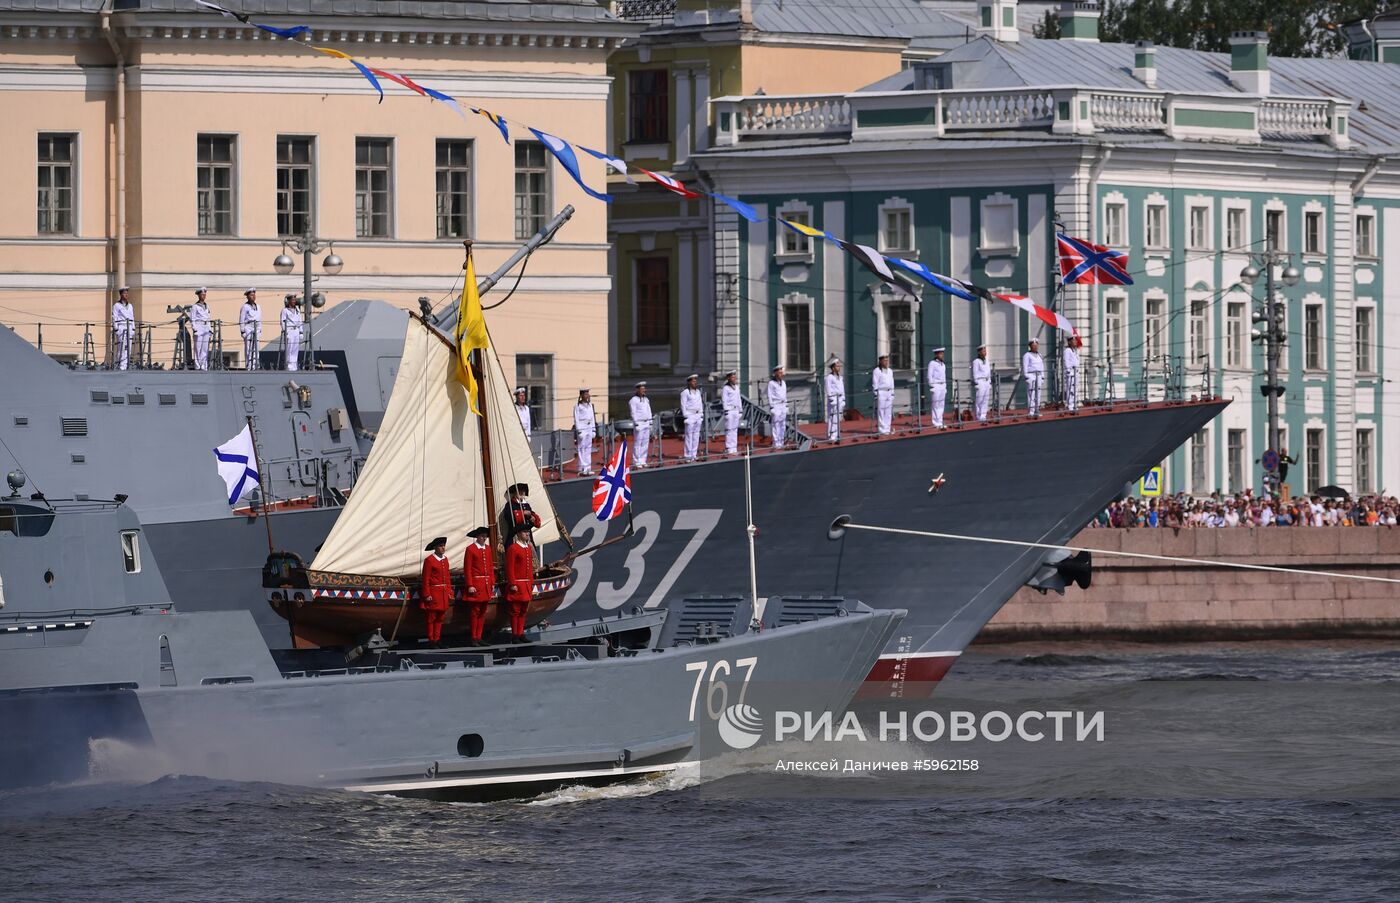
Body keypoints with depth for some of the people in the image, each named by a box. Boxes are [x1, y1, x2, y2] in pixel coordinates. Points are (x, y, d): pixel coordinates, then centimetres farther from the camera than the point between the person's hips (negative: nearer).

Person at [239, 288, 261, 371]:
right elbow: (241, 320, -4)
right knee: (248, 349, -9)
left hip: (257, 329, 6)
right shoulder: (245, 307, -1)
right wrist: (242, 331, -10)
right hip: (248, 328, -6)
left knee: (256, 349, 3)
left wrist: (260, 330, 17)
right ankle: (248, 367, -11)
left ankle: (254, 366, 3)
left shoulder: (257, 307, 17)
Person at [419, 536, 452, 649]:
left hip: (443, 593, 7)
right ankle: (431, 641, 1)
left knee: (440, 618, 10)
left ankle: (437, 639, 16)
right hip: (433, 592, -7)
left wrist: (449, 592, 13)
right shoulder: (429, 560, -9)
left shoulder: (445, 559, 12)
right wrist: (427, 595, -13)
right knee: (431, 617, -2)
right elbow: (426, 579, -10)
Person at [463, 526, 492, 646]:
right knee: (475, 612, -5)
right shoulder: (470, 549, -6)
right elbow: (467, 569, -8)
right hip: (476, 585, -6)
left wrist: (492, 583, 11)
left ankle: (479, 638, 13)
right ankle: (474, 639, -2)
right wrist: (470, 586, -14)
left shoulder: (488, 549, 13)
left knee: (482, 613, 8)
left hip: (486, 585, 6)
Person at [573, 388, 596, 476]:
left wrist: (594, 429, 14)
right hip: (582, 428, -7)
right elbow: (576, 419, -8)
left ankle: (588, 468, 13)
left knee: (588, 449, 8)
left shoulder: (590, 405, 13)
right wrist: (579, 431, -13)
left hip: (589, 428, 7)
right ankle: (582, 469, -8)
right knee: (582, 449, -7)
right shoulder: (578, 406, -6)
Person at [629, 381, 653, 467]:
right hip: (639, 424, -7)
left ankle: (642, 461, 13)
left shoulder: (646, 400, 16)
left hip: (646, 424, 7)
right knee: (637, 444, -7)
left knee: (645, 443, 7)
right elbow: (633, 413, -11)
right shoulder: (633, 400, -6)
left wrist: (650, 423, 14)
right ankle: (636, 462, -6)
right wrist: (636, 424, -16)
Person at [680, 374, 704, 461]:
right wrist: (686, 416, -12)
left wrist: (701, 414, 14)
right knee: (689, 436, -8)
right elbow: (683, 405, -7)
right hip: (690, 415, -7)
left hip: (698, 415, 7)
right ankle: (688, 455, -7)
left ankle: (694, 454, 12)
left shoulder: (698, 391, 15)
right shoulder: (685, 392, -5)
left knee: (696, 436, 6)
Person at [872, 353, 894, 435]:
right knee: (881, 412, -8)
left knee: (888, 413, 5)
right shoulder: (877, 371, -4)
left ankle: (887, 429, 10)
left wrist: (892, 394, 16)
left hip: (889, 392, 6)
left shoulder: (890, 371, 16)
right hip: (881, 392, -6)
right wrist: (876, 394, -12)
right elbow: (875, 384, -7)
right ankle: (882, 430, -7)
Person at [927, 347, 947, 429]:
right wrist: (931, 386, -12)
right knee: (935, 405, -7)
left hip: (943, 385, 7)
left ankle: (940, 422, 10)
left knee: (941, 405, 6)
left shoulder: (942, 364, 17)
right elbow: (930, 376, -7)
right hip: (935, 385, -7)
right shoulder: (932, 363, -5)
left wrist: (945, 387, 17)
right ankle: (936, 423, -7)